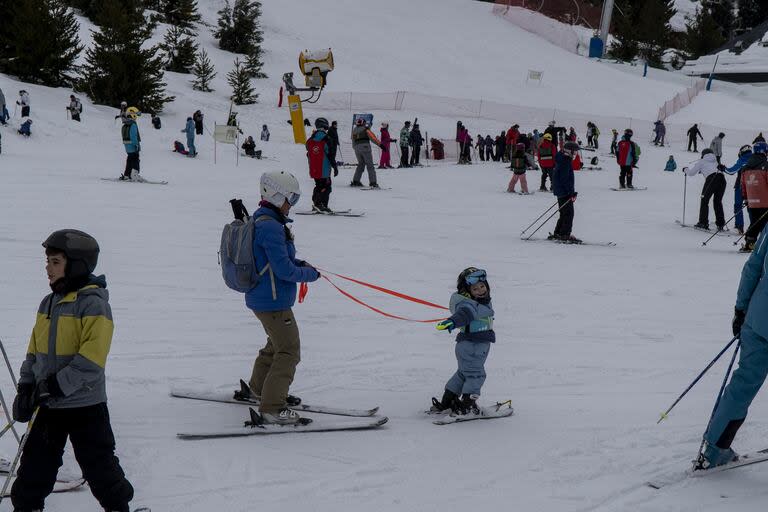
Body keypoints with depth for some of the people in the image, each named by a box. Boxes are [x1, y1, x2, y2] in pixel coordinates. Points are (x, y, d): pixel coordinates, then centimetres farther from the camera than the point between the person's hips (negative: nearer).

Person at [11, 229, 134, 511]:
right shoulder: (49, 303, 8)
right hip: (48, 405, 6)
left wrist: (57, 384, -25)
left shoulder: (93, 304, -16)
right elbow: (34, 350, 15)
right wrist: (26, 387, 6)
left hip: (85, 404, -6)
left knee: (98, 462, 5)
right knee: (36, 462, 11)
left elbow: (91, 359, -23)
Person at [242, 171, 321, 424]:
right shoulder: (271, 227, -24)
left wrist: (298, 263, 8)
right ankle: (271, 407, -4)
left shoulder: (261, 221, 9)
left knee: (278, 343, 28)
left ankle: (259, 388, 45)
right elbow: (284, 270, -25)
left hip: (262, 297, 11)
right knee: (289, 351, -5)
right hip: (273, 301, -11)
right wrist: (309, 274, -8)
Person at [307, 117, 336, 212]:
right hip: (324, 170, -6)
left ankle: (316, 204, 21)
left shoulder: (310, 141, 7)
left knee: (318, 186, 19)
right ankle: (322, 205, -6)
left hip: (313, 170, 6)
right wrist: (335, 167, -7)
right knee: (326, 188, 0)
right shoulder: (325, 139, -12)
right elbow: (330, 155, -13)